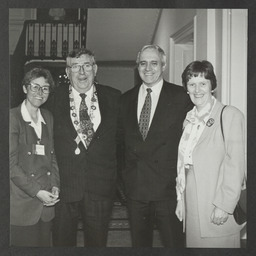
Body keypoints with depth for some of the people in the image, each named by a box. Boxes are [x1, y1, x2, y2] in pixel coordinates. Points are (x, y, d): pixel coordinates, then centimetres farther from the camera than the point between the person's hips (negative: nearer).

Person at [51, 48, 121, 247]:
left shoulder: (113, 97, 4)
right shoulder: (55, 98, 1)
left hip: (101, 186, 1)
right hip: (63, 185, -1)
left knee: (97, 242, 14)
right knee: (62, 240, 10)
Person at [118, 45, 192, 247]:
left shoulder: (181, 96, -3)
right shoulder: (126, 99, 9)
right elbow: (121, 138, 14)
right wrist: (126, 172, 7)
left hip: (168, 187, -4)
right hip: (134, 186, 4)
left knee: (173, 243, 4)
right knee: (139, 243, 15)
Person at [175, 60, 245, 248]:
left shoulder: (229, 115, -7)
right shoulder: (189, 119, 13)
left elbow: (236, 164, -13)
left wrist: (224, 205, -16)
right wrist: (181, 200, 9)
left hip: (217, 212, -6)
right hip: (192, 208, 6)